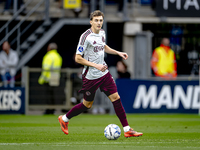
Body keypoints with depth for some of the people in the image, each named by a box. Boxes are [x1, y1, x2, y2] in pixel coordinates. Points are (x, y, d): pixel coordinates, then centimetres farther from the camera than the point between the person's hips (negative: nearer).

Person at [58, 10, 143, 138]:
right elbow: (78, 58, -18)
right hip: (91, 76, -6)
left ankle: (127, 129, -2)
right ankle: (64, 119, 30)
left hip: (104, 73, 6)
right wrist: (96, 66, -22)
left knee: (116, 98, -3)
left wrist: (118, 53, 14)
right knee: (87, 105, 7)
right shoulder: (86, 36, -19)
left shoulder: (102, 33, 4)